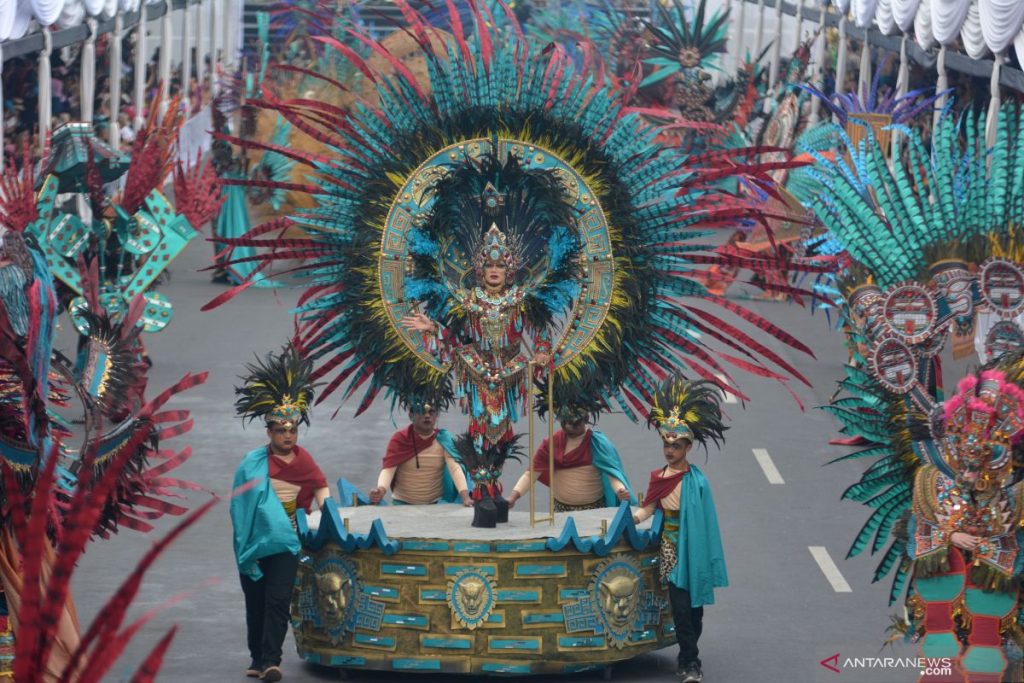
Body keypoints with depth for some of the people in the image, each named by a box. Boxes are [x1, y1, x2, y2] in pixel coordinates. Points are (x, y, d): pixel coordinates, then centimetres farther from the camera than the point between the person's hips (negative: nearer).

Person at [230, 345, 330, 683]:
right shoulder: (253, 462, 0)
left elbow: (321, 487, 11)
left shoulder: (304, 460, 6)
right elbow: (240, 501, -1)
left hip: (286, 541, 0)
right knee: (255, 602, 7)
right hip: (254, 541, 0)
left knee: (278, 600, -10)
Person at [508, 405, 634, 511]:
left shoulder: (598, 443, -9)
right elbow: (531, 473, -6)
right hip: (561, 509, 2)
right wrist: (513, 496, -21)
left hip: (594, 509, -2)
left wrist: (620, 490, -40)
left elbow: (611, 471, -19)